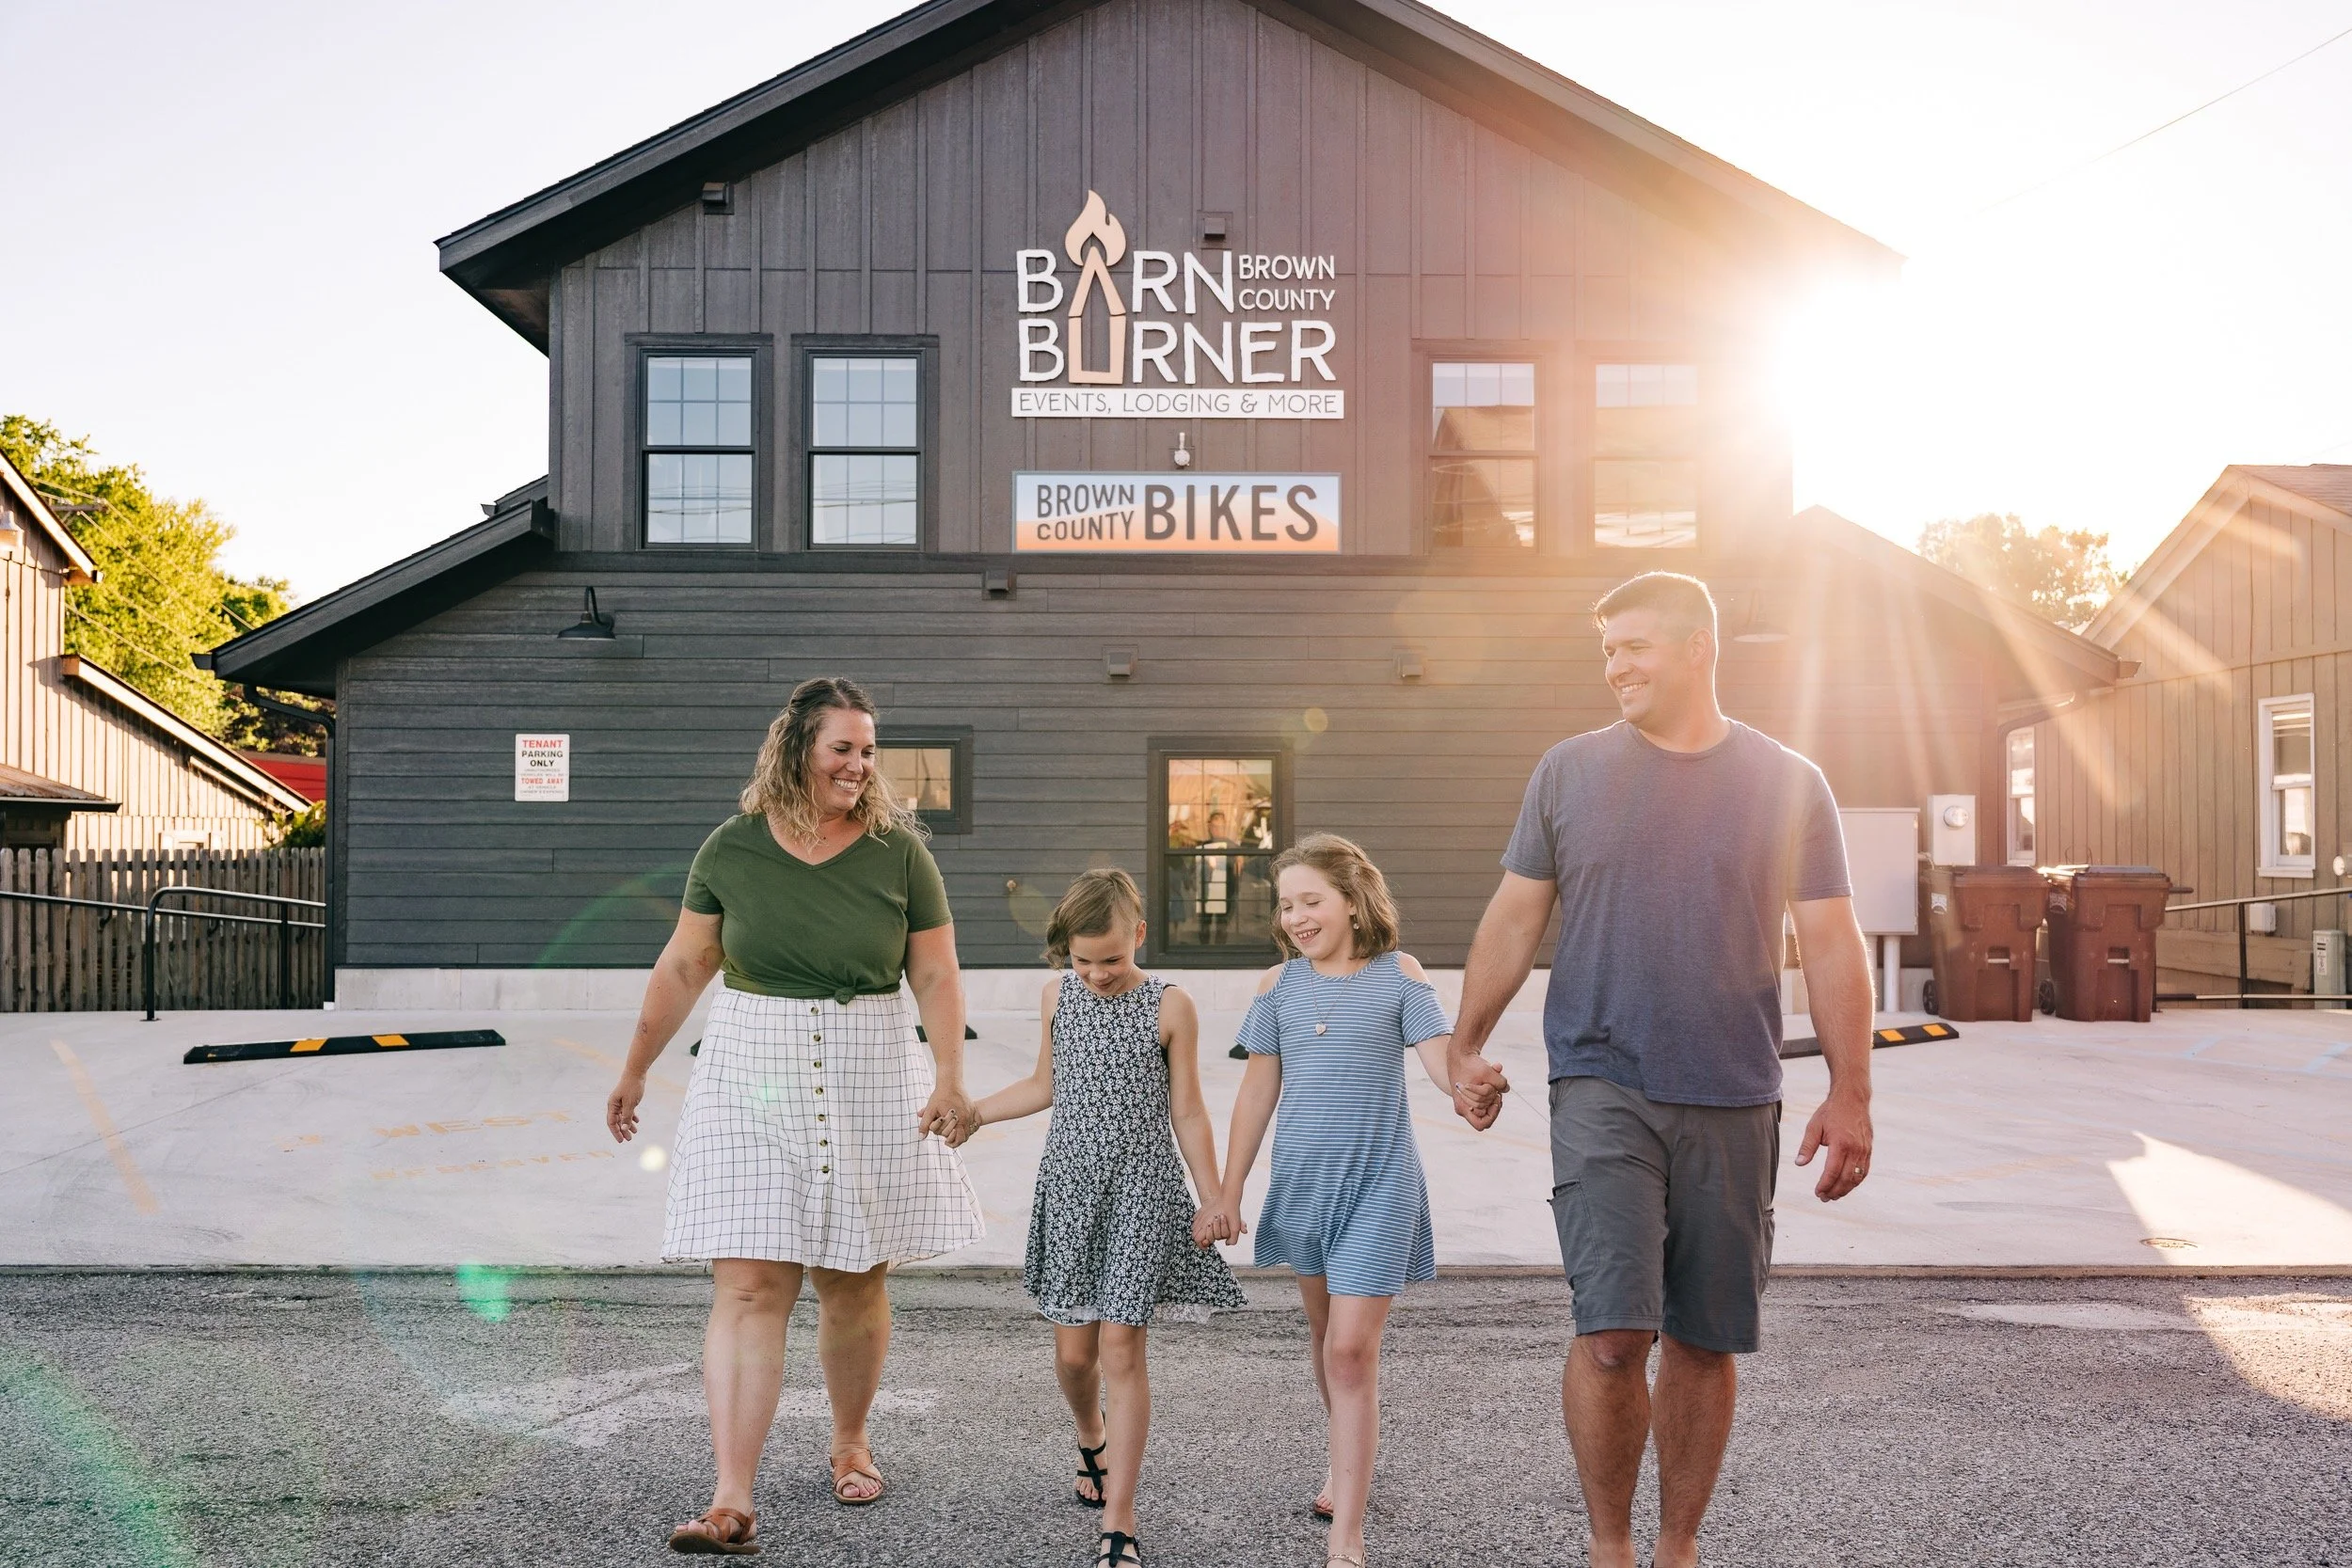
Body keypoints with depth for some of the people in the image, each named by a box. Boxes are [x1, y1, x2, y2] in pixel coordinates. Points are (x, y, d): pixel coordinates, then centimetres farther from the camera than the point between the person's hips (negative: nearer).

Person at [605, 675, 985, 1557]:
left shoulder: (899, 850, -1)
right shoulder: (732, 849, -1)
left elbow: (936, 976, 0)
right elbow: (683, 966, 8)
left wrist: (949, 1078, -12)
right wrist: (635, 1071, 11)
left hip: (868, 1080, 1)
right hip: (750, 1079, 0)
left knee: (852, 1282, 11)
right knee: (746, 1289, -7)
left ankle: (851, 1441, 35)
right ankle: (732, 1504, -9)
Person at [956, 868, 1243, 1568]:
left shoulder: (1170, 1007, -6)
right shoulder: (1057, 996, 3)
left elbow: (1187, 1111, 0)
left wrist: (1211, 1200, 0)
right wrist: (971, 1111, 11)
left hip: (1143, 1191, -3)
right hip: (1070, 1184, 3)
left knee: (1120, 1348, -7)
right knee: (1072, 1349, 6)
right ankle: (1091, 1441, 40)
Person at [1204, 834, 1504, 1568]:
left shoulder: (1397, 976, -6)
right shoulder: (1279, 985, 2)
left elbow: (1441, 1057, -14)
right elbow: (1258, 1091, 7)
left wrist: (1473, 1092, -39)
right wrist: (1228, 1193, 9)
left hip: (1378, 1184, -4)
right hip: (1302, 1180, 4)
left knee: (1351, 1349, -10)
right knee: (1325, 1335, 19)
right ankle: (1345, 1459, 43)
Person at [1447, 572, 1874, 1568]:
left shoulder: (1788, 784, 3)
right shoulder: (1569, 772, 4)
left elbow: (1830, 944, 4)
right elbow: (1514, 920, 11)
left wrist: (1850, 1094, 0)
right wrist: (1467, 1047, 11)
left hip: (1732, 1102, 1)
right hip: (1603, 1089, -1)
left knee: (1705, 1341, 8)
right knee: (1613, 1333, -12)